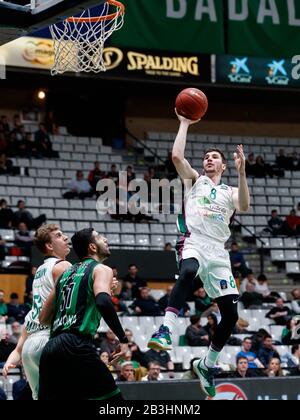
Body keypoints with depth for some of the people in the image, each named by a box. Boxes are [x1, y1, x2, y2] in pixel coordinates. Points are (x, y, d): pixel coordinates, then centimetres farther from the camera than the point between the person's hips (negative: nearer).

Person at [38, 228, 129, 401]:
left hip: (50, 348, 7)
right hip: (77, 346, -7)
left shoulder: (66, 272, 25)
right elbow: (103, 302, -18)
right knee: (111, 398, 1)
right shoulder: (101, 269, 4)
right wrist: (123, 339, -12)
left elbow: (43, 318, 26)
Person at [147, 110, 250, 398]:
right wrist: (184, 123, 6)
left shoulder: (230, 191, 21)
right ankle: (166, 330, -50)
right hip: (193, 242, -4)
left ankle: (207, 364, 18)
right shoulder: (194, 179, 17)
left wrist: (241, 173, -9)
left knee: (231, 314, 0)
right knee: (188, 272, -41)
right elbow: (176, 156, 0)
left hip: (218, 252, 4)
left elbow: (244, 206, -2)